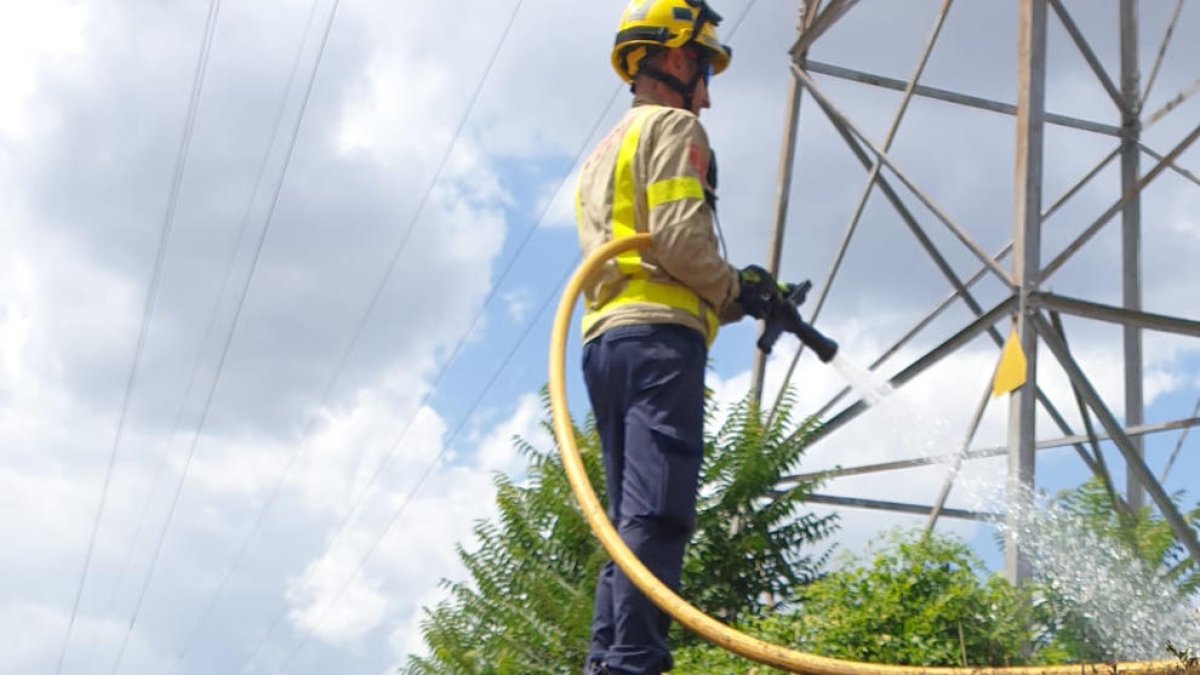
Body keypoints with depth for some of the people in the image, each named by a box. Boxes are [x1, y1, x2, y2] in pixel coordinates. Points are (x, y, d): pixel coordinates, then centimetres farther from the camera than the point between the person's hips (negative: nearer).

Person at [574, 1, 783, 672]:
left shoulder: (603, 153, 31)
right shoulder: (673, 126, 3)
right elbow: (678, 236, -12)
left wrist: (723, 294, 18)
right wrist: (735, 291, 4)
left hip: (604, 339, 9)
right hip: (660, 336, -9)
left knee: (631, 518, 6)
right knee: (656, 516, -17)